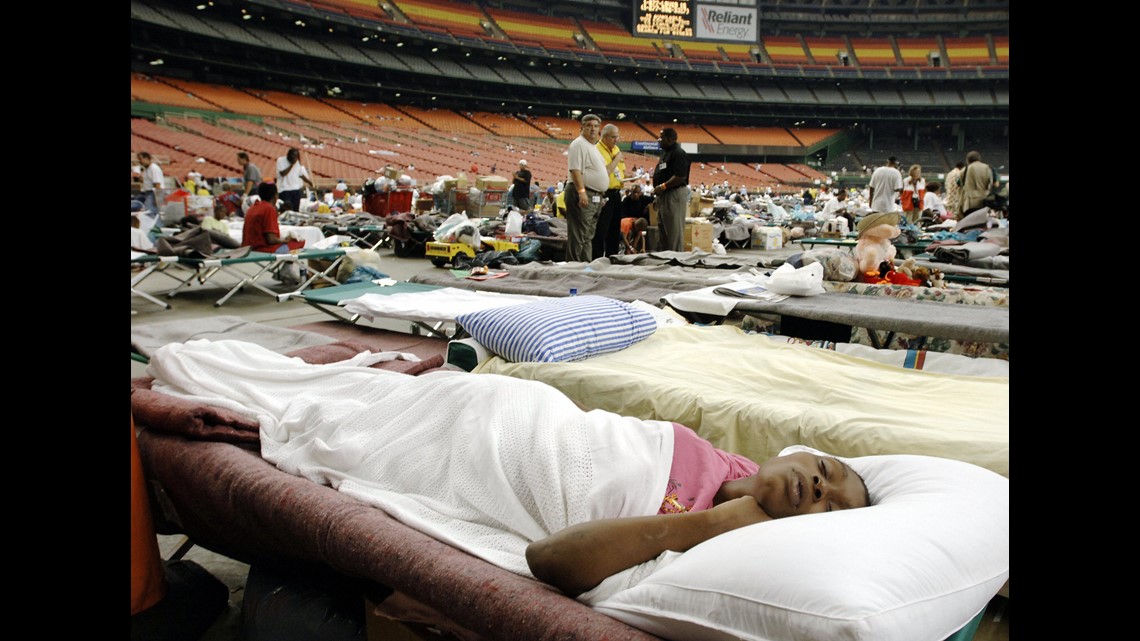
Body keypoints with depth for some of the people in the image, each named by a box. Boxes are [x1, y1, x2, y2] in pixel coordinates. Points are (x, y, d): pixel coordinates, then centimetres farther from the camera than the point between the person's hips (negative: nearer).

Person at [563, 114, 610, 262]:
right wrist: (581, 191, -27)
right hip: (582, 194, -10)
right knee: (578, 234, -10)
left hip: (595, 197, 10)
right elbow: (575, 169, -18)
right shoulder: (579, 144, -8)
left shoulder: (593, 147, 21)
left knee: (588, 236, 12)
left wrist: (600, 195, 22)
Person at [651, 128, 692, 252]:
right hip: (664, 195, 11)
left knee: (674, 230, -6)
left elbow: (681, 177, -23)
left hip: (674, 194, -11)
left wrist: (663, 187, -21)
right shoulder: (665, 152, 16)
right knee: (662, 229, 15)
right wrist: (657, 191, 15)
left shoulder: (678, 154, -15)